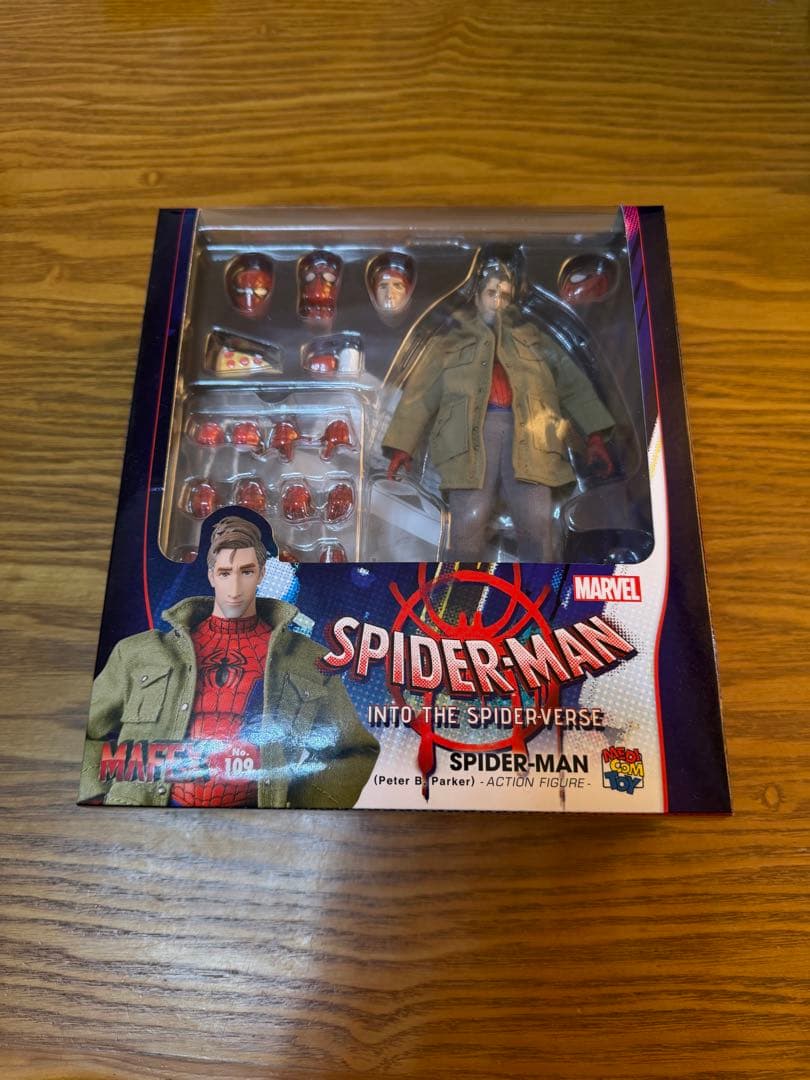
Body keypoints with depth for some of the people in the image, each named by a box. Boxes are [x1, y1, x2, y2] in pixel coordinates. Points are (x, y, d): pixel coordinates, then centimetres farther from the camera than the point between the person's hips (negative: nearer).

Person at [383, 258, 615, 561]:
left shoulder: (531, 336, 26)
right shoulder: (452, 338, 22)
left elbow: (570, 381, 18)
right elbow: (420, 392, 14)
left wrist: (594, 435, 6)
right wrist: (402, 445, 3)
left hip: (527, 431, 2)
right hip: (473, 431, -1)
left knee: (538, 525, -11)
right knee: (468, 523, -14)